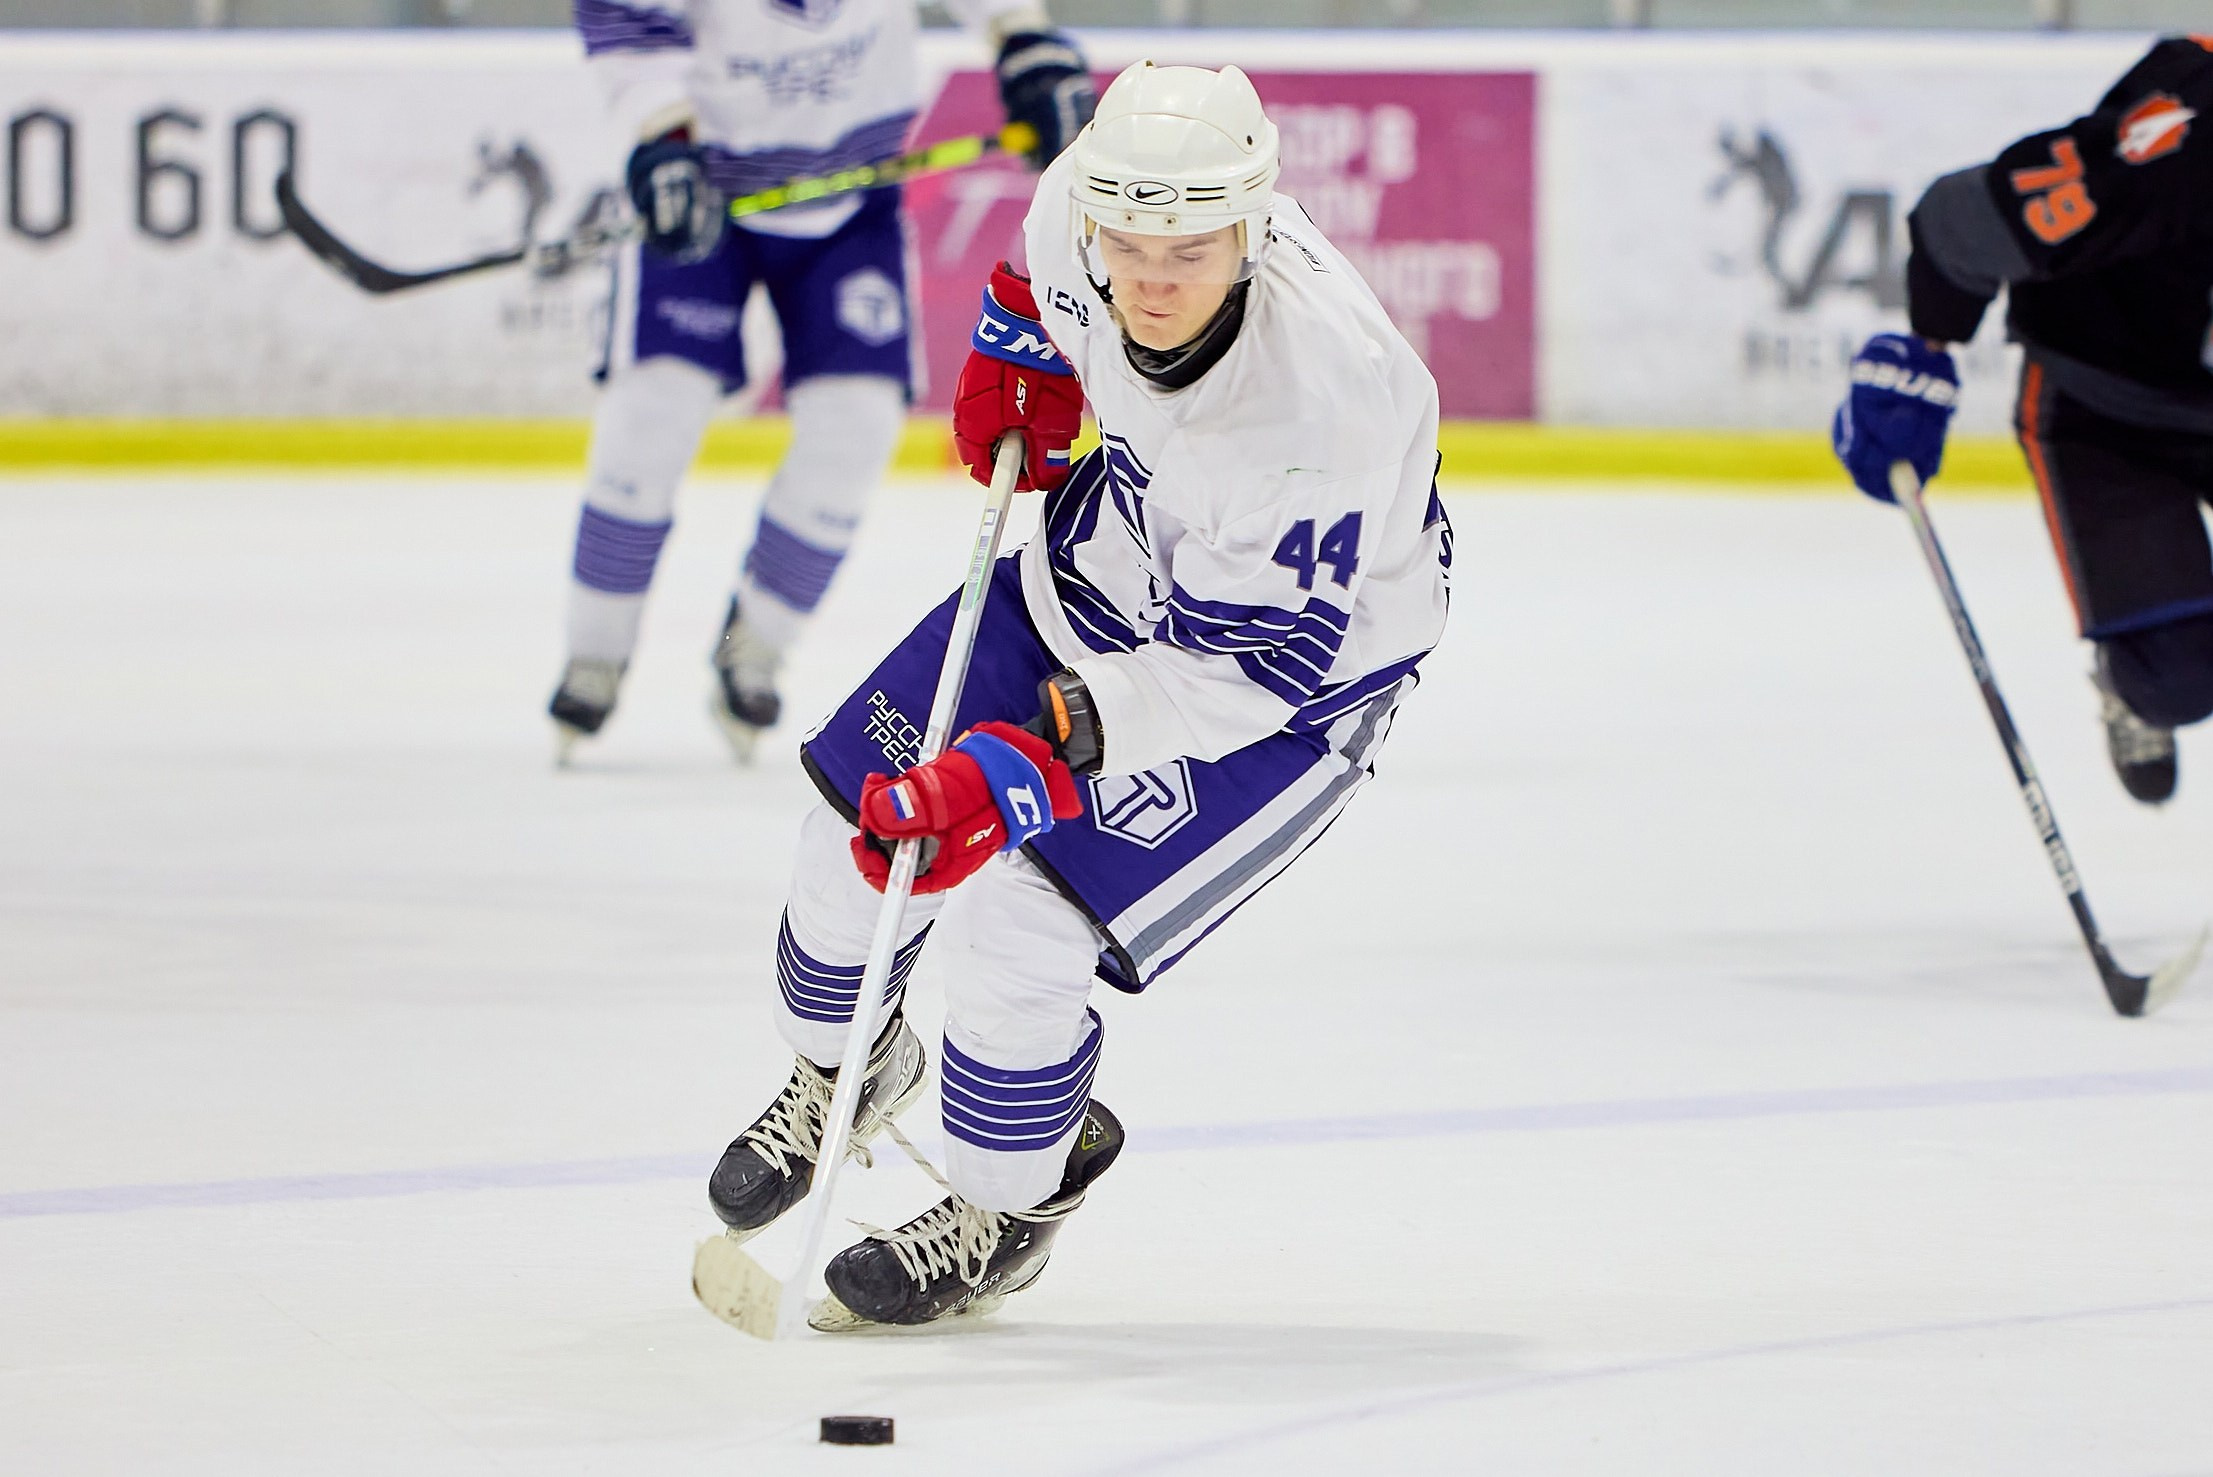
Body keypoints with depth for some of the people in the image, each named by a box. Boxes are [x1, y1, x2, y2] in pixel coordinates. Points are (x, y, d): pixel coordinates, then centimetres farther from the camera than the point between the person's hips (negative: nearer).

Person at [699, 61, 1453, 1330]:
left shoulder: (1327, 393, -41)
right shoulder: (1091, 201, -23)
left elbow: (1244, 669, -35)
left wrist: (1034, 762, -40)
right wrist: (1020, 357, 1)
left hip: (1302, 664, -7)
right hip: (1113, 548, 7)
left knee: (1017, 926, -16)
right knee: (862, 808, 7)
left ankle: (1006, 1209, 13)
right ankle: (842, 1069, 39)